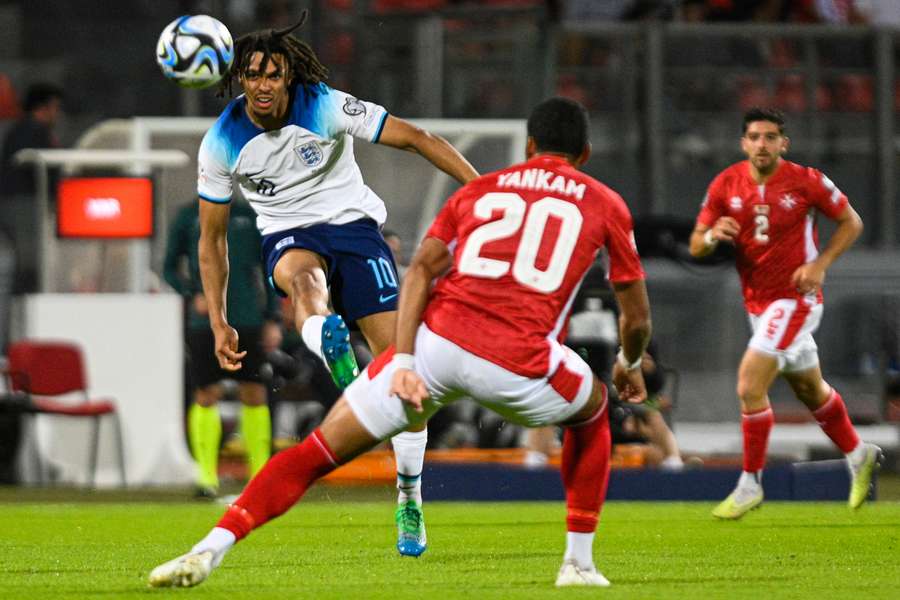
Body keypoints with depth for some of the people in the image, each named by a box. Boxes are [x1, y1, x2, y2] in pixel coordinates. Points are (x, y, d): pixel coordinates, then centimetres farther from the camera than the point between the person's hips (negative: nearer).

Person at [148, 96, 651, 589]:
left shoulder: (477, 189, 23)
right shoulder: (605, 204, 19)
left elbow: (420, 269, 7)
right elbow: (638, 319, 22)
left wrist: (404, 361, -1)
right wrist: (630, 365, 44)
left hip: (436, 342, 1)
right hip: (519, 363, -1)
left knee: (321, 450, 7)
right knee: (592, 412, 33)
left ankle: (211, 549, -8)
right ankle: (579, 563, 28)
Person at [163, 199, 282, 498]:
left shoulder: (249, 215, 9)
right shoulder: (188, 216, 6)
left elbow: (267, 269, 13)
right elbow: (170, 268, 9)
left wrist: (272, 319, 5)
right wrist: (193, 295, -10)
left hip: (247, 319, 1)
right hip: (205, 322, -1)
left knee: (254, 394, 0)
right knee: (207, 395, -5)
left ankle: (261, 474, 7)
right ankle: (207, 476, 1)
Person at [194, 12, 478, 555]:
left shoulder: (326, 107, -14)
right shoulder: (222, 143, -7)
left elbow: (414, 138, -12)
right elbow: (211, 236, 5)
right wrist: (219, 322, 2)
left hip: (352, 223, 0)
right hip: (288, 236, 0)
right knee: (302, 276, -40)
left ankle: (410, 499, 5)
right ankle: (330, 344, -75)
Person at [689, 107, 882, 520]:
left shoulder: (806, 181, -12)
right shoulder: (726, 185, -2)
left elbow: (851, 223, 0)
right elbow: (696, 246, 2)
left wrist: (820, 264, -13)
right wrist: (713, 236, -21)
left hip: (795, 299, -5)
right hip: (757, 302, 6)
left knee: (750, 386, -16)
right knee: (810, 390, 19)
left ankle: (750, 483, -5)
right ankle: (858, 456, 41)